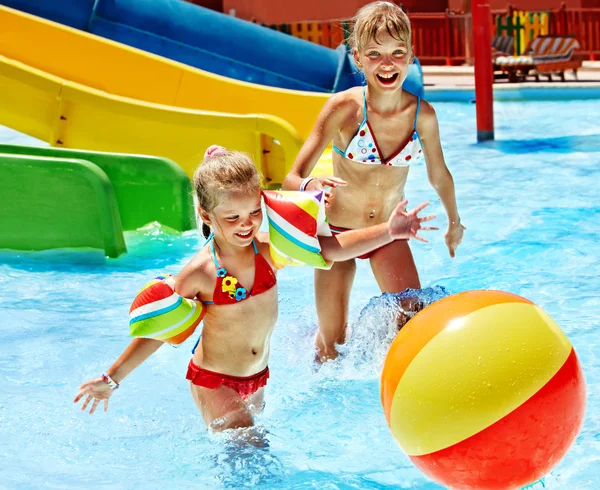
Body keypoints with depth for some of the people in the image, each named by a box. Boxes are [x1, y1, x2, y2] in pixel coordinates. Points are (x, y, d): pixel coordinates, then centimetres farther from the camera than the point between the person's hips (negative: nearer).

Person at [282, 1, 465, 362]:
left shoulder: (423, 115, -13)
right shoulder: (343, 109, -22)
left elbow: (439, 175, 7)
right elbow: (293, 178, -24)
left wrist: (455, 222, 23)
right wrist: (310, 186, -48)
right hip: (337, 230, -2)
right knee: (333, 340, 4)